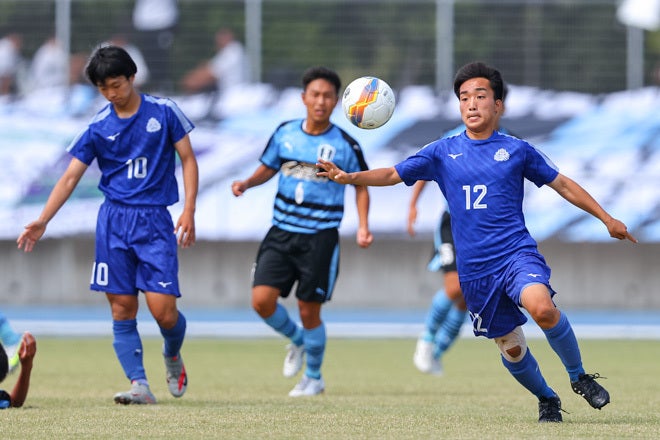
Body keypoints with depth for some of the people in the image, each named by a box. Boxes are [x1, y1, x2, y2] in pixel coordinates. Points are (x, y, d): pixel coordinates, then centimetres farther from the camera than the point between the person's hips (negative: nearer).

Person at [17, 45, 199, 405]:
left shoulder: (163, 112, 1)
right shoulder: (98, 127, 4)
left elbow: (188, 159, 6)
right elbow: (70, 176, 3)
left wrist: (189, 210, -5)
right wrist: (42, 221, -7)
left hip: (155, 220, -2)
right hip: (114, 221, 2)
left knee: (163, 311, -9)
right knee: (122, 310, -4)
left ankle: (172, 354, 23)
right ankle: (139, 384, -2)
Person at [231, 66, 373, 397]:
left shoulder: (345, 145, -5)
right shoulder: (285, 133, 3)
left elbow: (361, 186, 7)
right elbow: (268, 168, 17)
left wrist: (363, 227, -5)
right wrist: (246, 183, -3)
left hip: (320, 237, -3)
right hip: (281, 232, 3)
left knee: (309, 310, -1)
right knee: (262, 300, -9)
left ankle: (314, 378, 22)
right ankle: (296, 340, 23)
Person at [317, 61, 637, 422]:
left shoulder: (516, 150, 5)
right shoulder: (442, 153, 8)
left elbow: (563, 185, 15)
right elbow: (394, 174, 6)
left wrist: (607, 219, 14)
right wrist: (349, 177, -11)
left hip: (517, 253, -2)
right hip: (474, 268, 2)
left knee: (542, 308, -31)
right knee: (510, 347, 6)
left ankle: (579, 376, -9)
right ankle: (546, 399, 34)